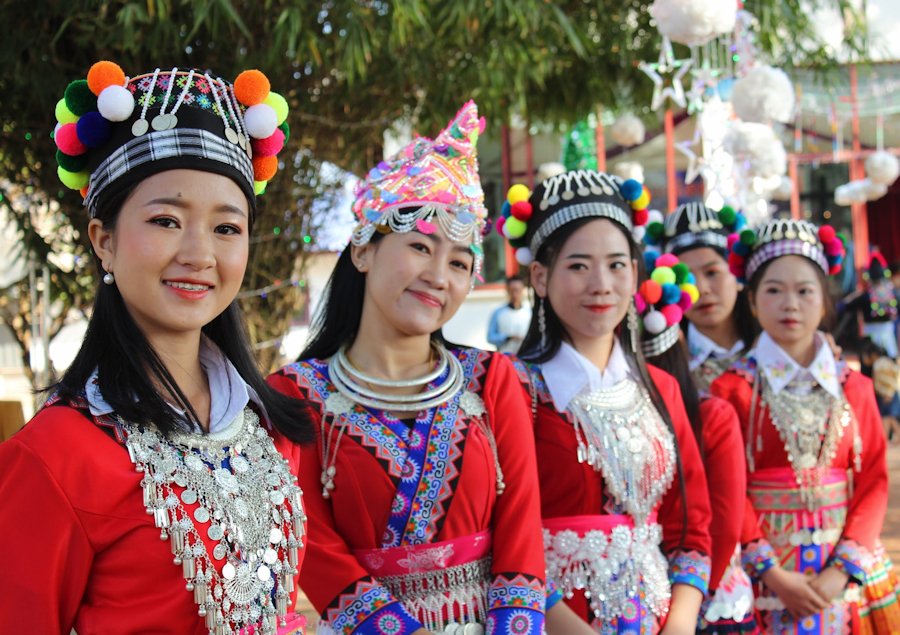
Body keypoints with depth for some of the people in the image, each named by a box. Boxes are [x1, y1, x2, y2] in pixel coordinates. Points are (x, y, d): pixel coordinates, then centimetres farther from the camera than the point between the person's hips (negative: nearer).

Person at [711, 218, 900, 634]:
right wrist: (771, 572, -14)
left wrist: (843, 570, -9)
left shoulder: (854, 388, 5)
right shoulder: (732, 389, -4)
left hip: (844, 575, 2)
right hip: (765, 572, -2)